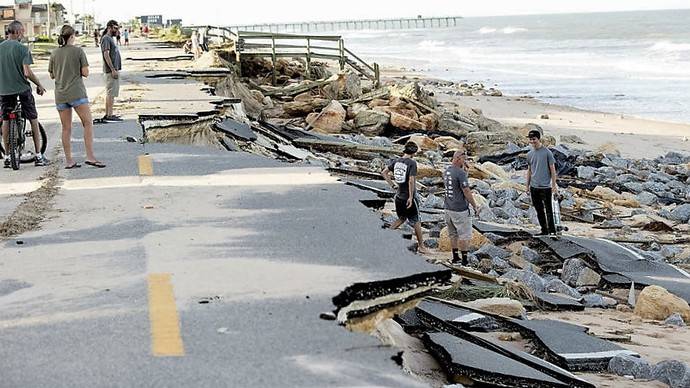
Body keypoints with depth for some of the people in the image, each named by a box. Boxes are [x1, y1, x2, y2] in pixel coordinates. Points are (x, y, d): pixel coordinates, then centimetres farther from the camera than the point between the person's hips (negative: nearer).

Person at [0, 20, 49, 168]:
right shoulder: (22, 49, -11)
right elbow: (27, 73, -17)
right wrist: (39, 85, -3)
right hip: (22, 89, -4)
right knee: (33, 120, 7)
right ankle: (39, 156, 7)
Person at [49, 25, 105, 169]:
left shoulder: (55, 53, 7)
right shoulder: (78, 51, -3)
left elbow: (52, 75, 12)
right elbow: (85, 73, -5)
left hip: (60, 95, 4)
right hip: (77, 93, -4)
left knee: (66, 128, 7)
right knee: (88, 123, -1)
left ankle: (68, 161, 8)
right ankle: (90, 156, -10)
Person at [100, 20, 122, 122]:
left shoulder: (110, 38, 19)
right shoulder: (106, 39, -11)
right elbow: (106, 54, -19)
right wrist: (113, 70, -22)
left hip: (114, 70, 10)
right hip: (111, 70, -10)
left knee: (110, 93, 12)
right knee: (111, 93, -10)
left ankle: (107, 114, 17)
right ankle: (109, 115, -9)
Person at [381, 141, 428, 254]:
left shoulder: (396, 161, 2)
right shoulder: (412, 163, -18)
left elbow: (383, 173, 8)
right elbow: (411, 181, -24)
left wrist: (392, 184, 9)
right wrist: (410, 197, -20)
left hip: (399, 196, 6)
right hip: (409, 197, -6)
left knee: (401, 219, 25)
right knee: (416, 221, 8)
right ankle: (421, 246, 16)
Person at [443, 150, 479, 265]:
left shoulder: (446, 172, 7)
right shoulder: (460, 173, -19)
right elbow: (467, 192, -18)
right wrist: (475, 206, -7)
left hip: (448, 208, 8)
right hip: (460, 210, -8)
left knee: (453, 234, 17)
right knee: (464, 235, 1)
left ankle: (455, 258, 25)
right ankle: (464, 260, 3)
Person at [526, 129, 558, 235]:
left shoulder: (547, 152, -7)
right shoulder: (529, 154, 10)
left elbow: (552, 169, -5)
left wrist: (554, 185, -8)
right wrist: (527, 186, 16)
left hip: (545, 187, -6)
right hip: (534, 187, 6)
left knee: (548, 210, -4)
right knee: (539, 210, 11)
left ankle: (552, 231, 2)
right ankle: (544, 231, 20)